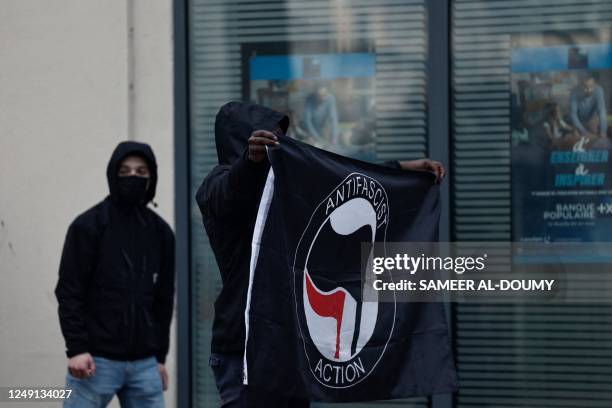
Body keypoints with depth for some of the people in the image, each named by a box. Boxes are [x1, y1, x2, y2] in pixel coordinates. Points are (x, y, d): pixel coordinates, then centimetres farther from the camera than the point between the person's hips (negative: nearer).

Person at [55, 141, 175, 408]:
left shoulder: (160, 231, 11)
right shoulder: (88, 225, -4)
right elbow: (69, 292, -7)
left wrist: (160, 356, 14)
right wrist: (76, 348, -15)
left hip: (144, 363, 5)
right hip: (97, 360, -5)